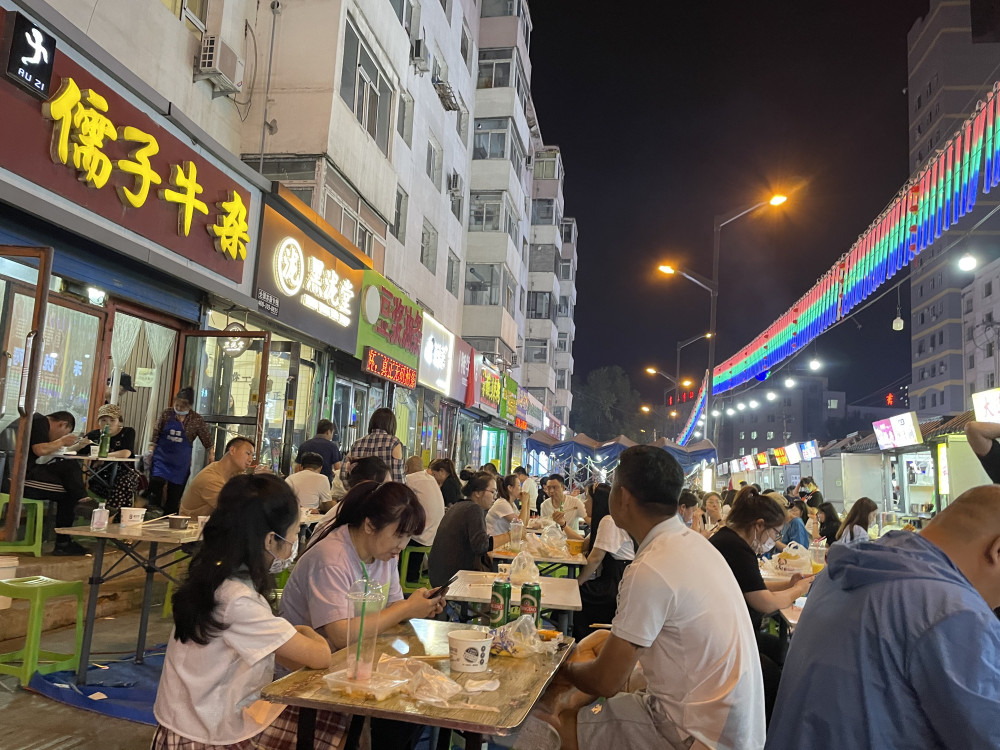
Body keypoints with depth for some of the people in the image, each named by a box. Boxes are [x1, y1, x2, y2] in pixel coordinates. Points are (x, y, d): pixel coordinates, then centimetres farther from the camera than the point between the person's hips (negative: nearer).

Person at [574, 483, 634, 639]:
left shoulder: (609, 521, -17)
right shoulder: (602, 521, 17)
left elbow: (595, 558, -21)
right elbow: (583, 546, 18)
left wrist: (578, 582, -14)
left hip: (619, 583, -10)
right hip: (610, 579, 10)